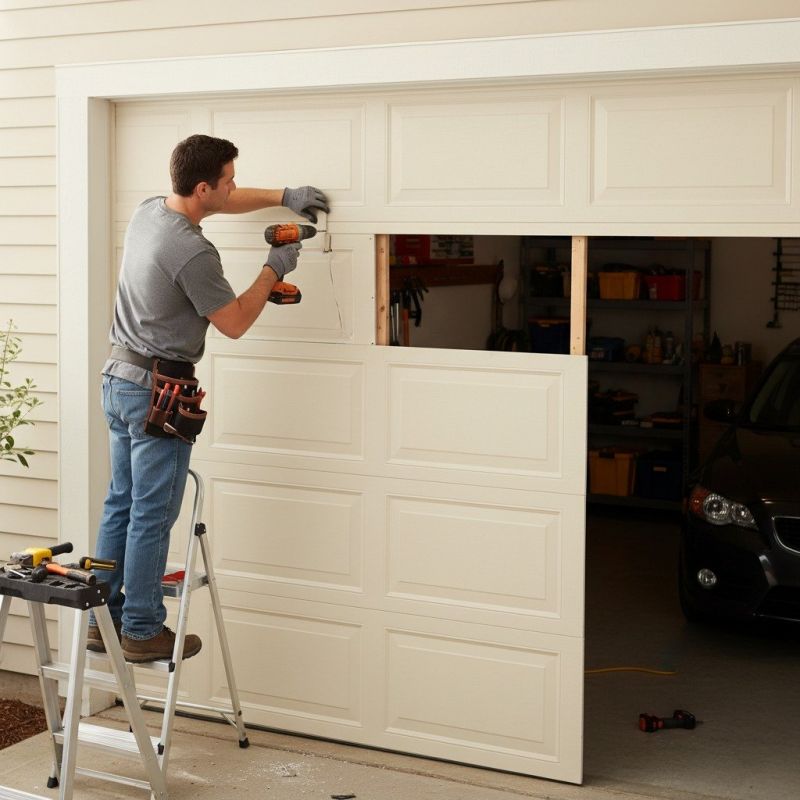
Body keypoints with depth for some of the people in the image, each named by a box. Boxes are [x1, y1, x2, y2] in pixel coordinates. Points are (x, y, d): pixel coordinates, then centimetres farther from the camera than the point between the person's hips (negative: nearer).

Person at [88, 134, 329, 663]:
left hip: (118, 378, 9)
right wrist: (274, 272, 1)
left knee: (121, 504, 15)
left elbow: (225, 202, 24)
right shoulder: (193, 253, -22)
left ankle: (103, 619, 22)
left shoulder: (148, 211, 6)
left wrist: (283, 196, 19)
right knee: (152, 518, 0)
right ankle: (142, 632, 8)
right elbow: (235, 323, -9)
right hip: (158, 390, -9)